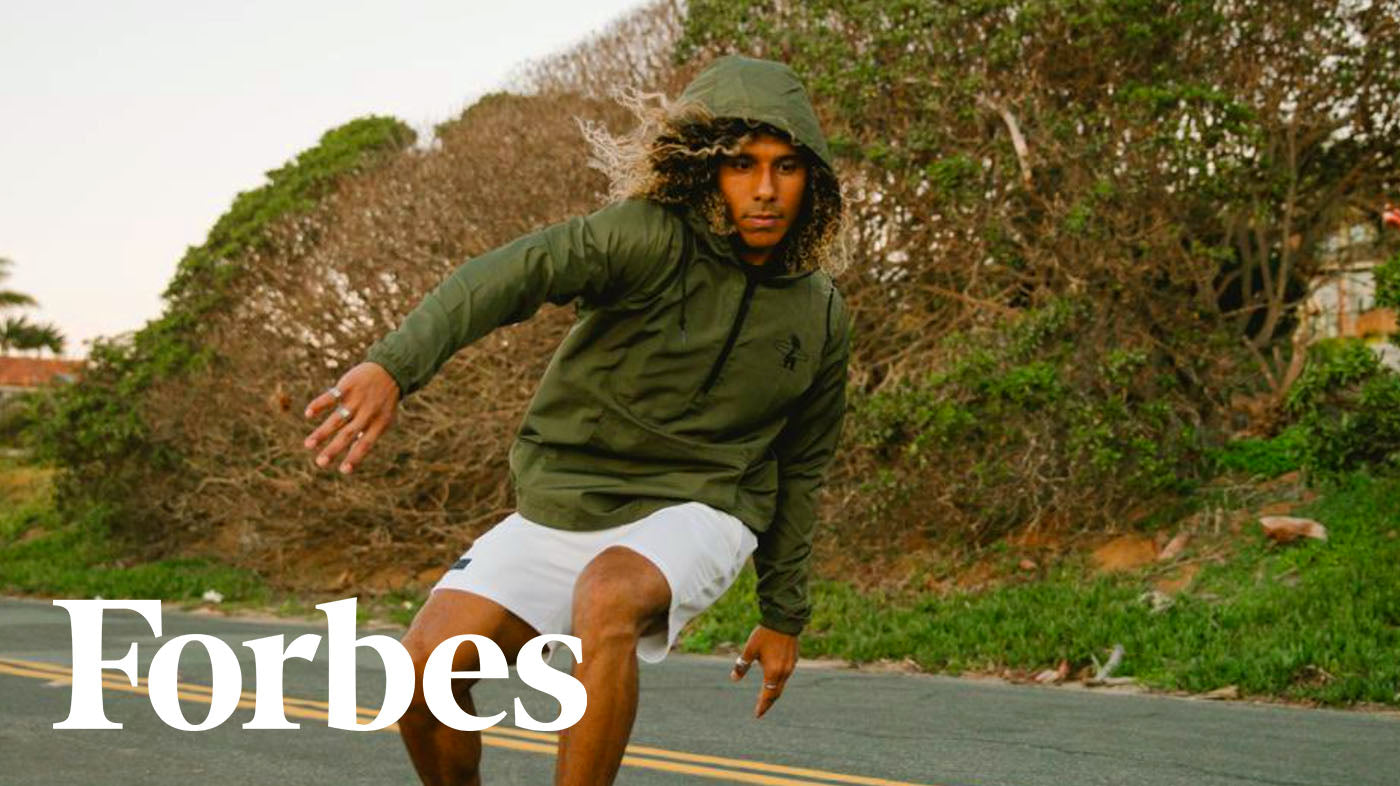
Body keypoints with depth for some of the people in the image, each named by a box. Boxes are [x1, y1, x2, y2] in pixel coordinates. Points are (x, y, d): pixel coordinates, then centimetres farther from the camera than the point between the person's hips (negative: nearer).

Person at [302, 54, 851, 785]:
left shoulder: (821, 318, 0)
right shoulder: (650, 235, -15)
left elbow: (800, 469, 14)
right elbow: (513, 272, -33)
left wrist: (784, 614, 17)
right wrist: (393, 364, -50)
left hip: (689, 513, 0)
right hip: (563, 504, 0)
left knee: (608, 594, -36)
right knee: (426, 666, -15)